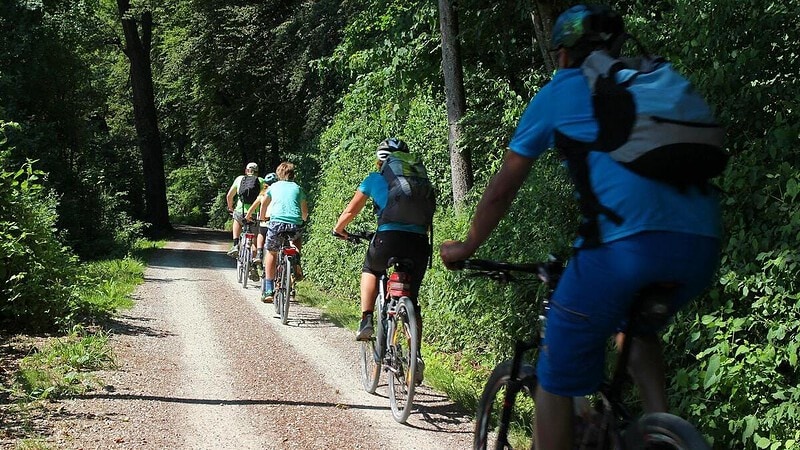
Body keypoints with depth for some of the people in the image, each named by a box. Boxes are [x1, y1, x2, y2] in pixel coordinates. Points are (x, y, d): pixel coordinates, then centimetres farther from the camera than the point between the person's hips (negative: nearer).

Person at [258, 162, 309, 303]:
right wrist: (303, 220, 54)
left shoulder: (273, 187, 20)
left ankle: (268, 291, 14)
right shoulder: (298, 188, 21)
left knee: (272, 253, 20)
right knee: (298, 240, 36)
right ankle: (296, 265, 13)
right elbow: (305, 211, 32)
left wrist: (261, 218, 57)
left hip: (276, 223, -1)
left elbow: (264, 204, 38)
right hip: (294, 225, 1)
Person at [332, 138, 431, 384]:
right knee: (412, 300, 16)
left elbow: (351, 211, 22)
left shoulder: (375, 179, 14)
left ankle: (366, 320, 14)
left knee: (370, 270, 32)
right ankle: (416, 356, 7)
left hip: (389, 238, -2)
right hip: (419, 242, 2)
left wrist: (338, 229, 40)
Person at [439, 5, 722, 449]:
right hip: (703, 245, 6)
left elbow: (502, 188, 23)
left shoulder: (558, 93, 19)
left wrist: (467, 247, 39)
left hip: (625, 241, -5)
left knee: (556, 379, 9)